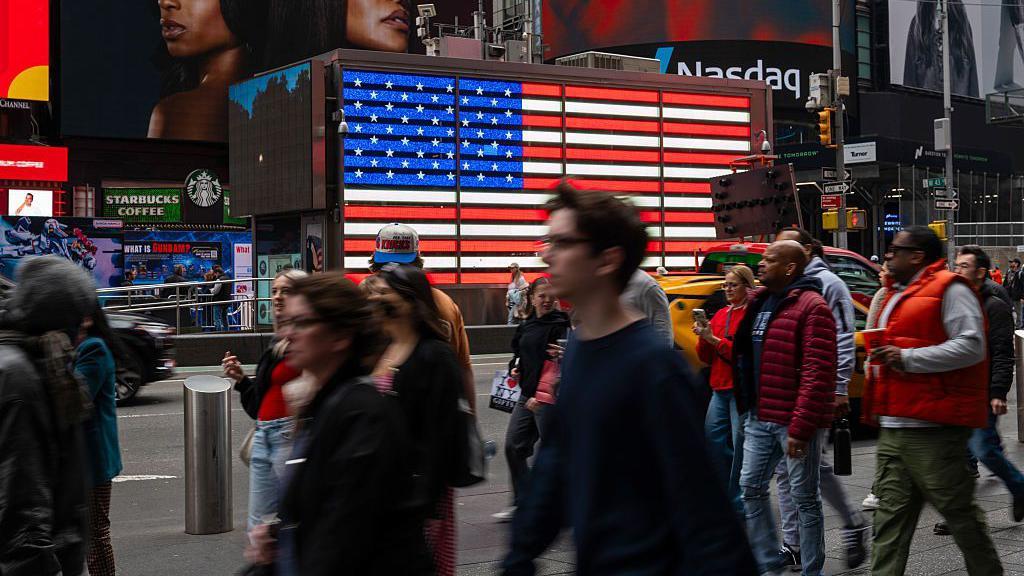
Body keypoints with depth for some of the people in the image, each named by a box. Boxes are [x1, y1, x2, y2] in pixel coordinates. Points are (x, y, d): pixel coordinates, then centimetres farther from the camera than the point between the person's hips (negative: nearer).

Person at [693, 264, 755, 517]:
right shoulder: (720, 314, 17)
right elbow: (706, 358, 18)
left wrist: (714, 339, -15)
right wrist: (703, 338, -1)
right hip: (720, 389, 7)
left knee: (740, 444, -4)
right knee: (713, 439, 3)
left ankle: (738, 503, 4)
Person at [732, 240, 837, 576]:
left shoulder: (811, 307, -14)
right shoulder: (759, 302, 13)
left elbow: (818, 373, -20)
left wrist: (801, 428, -23)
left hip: (794, 422, -8)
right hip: (760, 418, 9)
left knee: (804, 497, 2)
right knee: (750, 488, 11)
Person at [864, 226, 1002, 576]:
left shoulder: (948, 290, -7)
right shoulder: (897, 296, 22)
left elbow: (971, 346, -18)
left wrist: (908, 359, -20)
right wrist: (880, 357, 15)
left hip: (932, 431, -9)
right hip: (893, 430, 9)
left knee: (958, 511, 2)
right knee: (891, 515, 6)